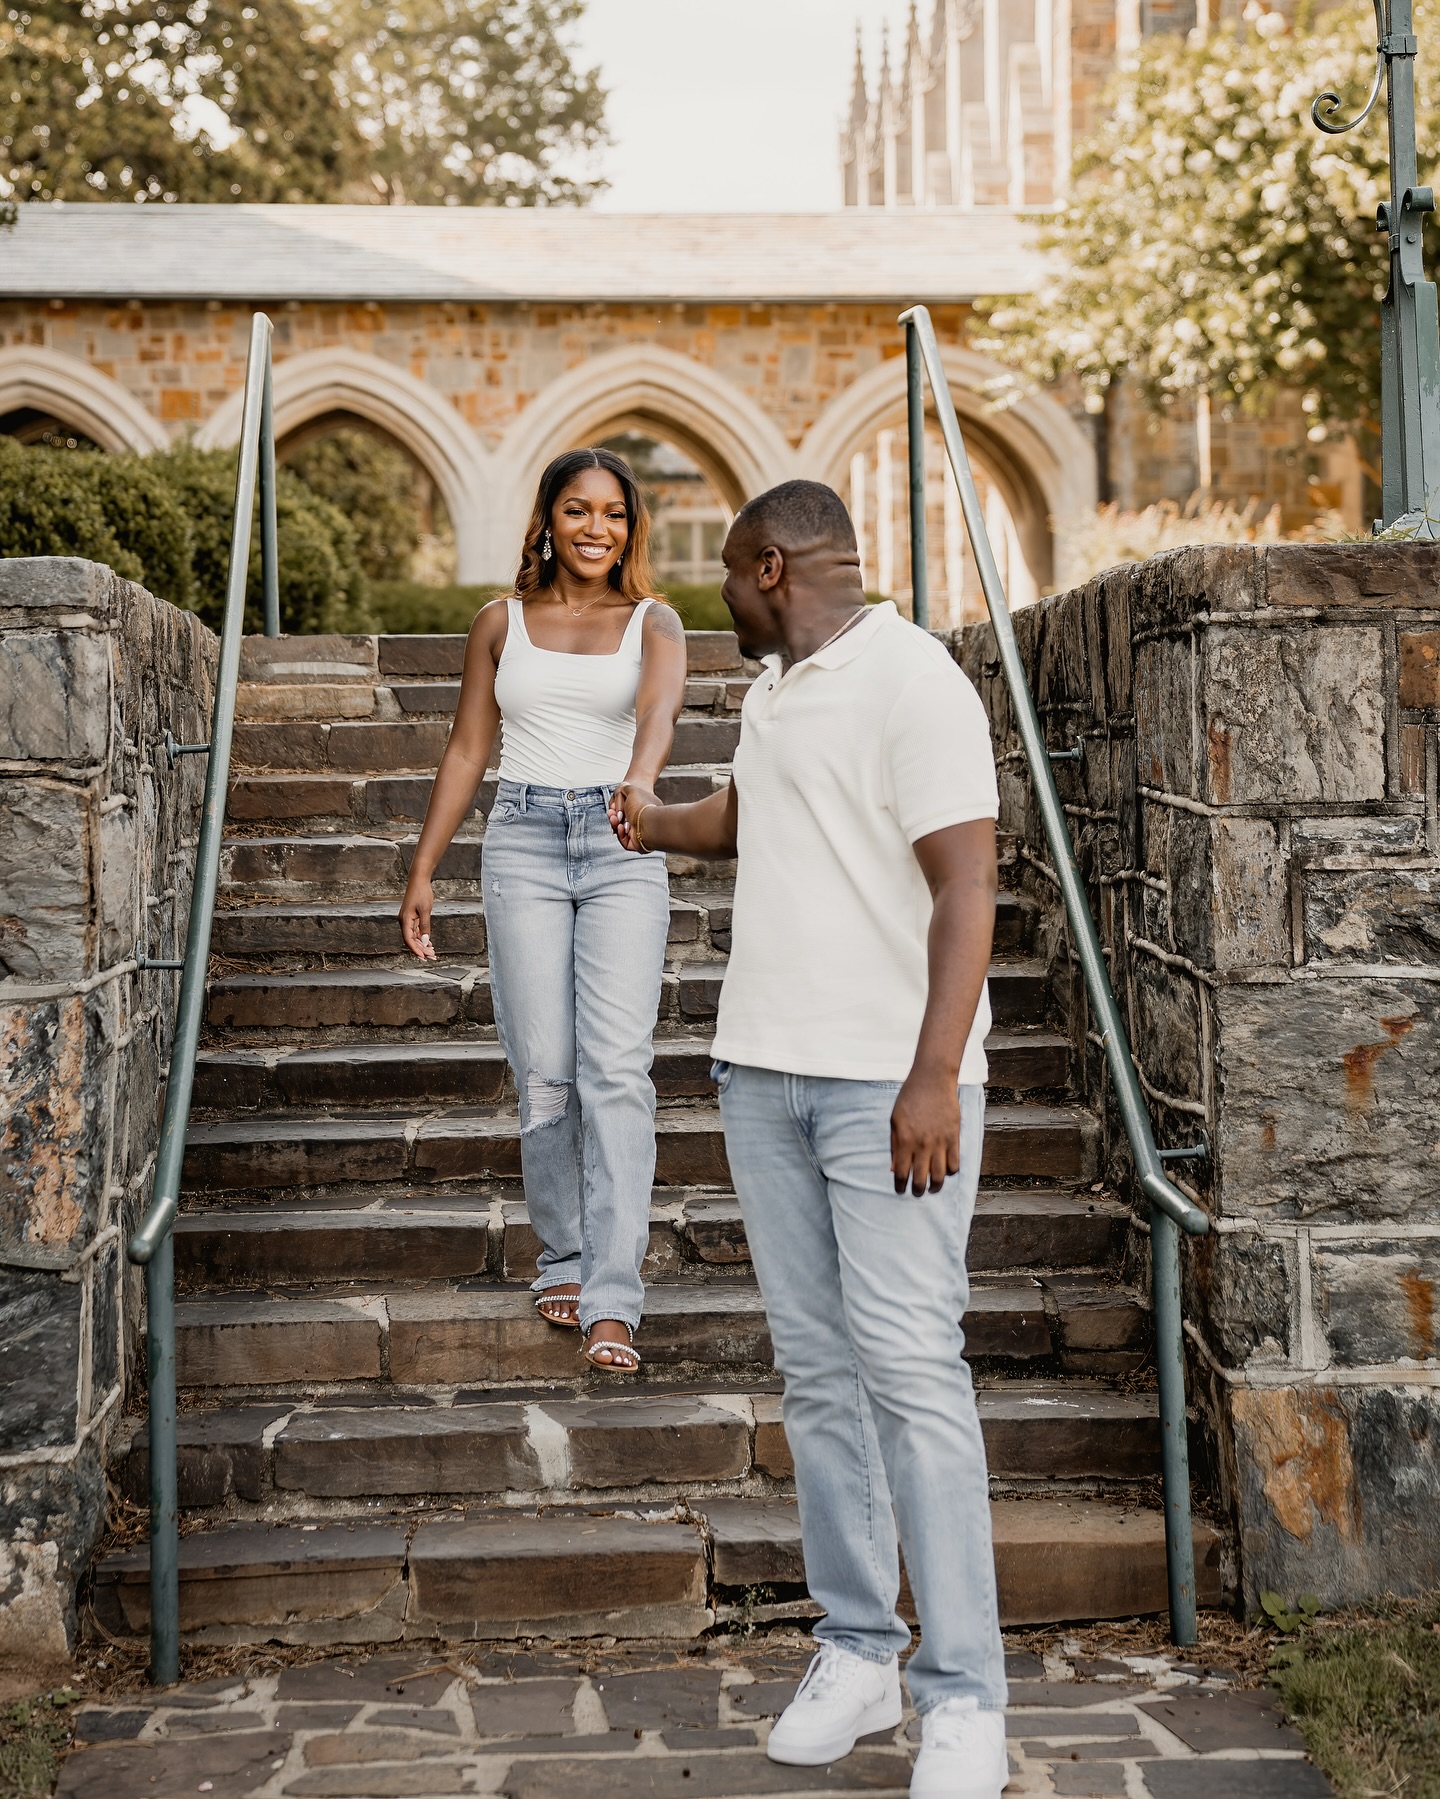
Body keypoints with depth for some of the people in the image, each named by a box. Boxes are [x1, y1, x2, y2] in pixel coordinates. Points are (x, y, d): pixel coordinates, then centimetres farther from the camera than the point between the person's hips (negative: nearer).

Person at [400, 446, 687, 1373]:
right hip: (523, 843, 2)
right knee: (544, 1072, 0)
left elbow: (661, 706, -17)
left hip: (622, 846, -2)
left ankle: (613, 1299, -11)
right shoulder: (501, 624, 11)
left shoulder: (653, 622, 5)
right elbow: (468, 750, 15)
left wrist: (641, 775, -39)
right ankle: (566, 1258, 17)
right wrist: (423, 871, 10)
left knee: (618, 1069, -11)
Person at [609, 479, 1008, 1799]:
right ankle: (857, 1651, 18)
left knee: (911, 1371, -9)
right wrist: (654, 824, 52)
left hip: (888, 1081, -8)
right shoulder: (774, 692, 16)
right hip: (766, 1070, 8)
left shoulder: (912, 683, -10)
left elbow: (965, 884, -17)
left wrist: (935, 1076, -23)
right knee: (816, 1371, 9)